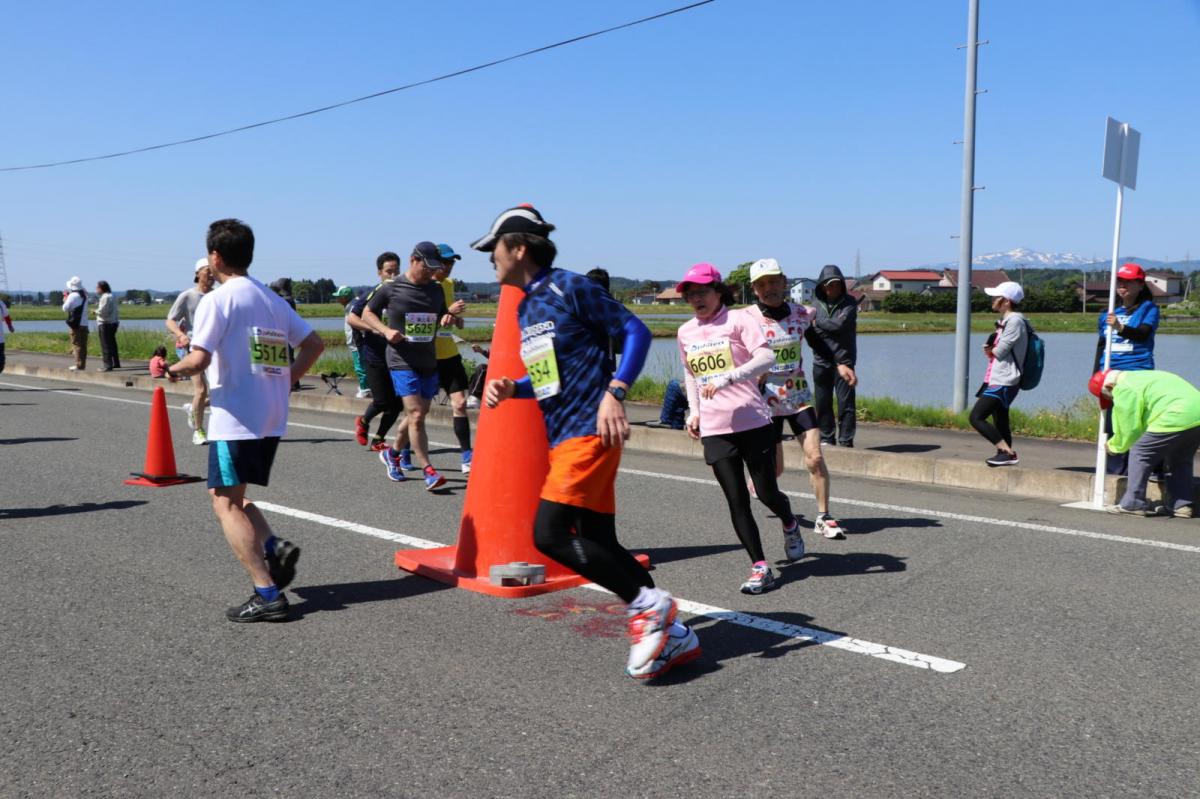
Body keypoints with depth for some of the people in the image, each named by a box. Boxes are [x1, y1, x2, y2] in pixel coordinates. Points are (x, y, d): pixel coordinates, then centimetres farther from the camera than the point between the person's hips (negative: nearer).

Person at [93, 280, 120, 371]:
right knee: (112, 344, 18)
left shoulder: (105, 297, -15)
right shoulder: (111, 296, 16)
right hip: (113, 322, 10)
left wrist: (95, 311, -1)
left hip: (105, 324, -10)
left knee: (105, 346, -7)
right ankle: (116, 363, 26)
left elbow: (102, 311, -21)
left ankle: (108, 366, -8)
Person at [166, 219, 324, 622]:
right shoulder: (271, 298, 14)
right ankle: (274, 546, -2)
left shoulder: (217, 299, -9)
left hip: (235, 419, -8)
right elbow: (314, 343, 13)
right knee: (234, 498, 21)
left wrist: (171, 370, 3)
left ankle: (268, 594, -9)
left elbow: (199, 359, -16)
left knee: (226, 504, -2)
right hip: (272, 418, 8)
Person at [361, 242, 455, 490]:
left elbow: (442, 316, 23)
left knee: (418, 414, 14)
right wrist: (385, 330, -13)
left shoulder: (435, 289, 9)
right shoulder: (391, 288, -5)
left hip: (428, 362, 6)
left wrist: (448, 319, -2)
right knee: (416, 415, -14)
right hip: (402, 361, -6)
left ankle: (392, 453, 37)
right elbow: (367, 313, 6)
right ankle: (428, 471, -12)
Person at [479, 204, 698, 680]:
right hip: (562, 438, 9)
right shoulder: (524, 308, 17)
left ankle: (647, 603, -4)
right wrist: (510, 388, 6)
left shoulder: (569, 288, -7)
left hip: (590, 432, -9)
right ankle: (672, 635, 16)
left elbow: (636, 331, -10)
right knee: (600, 546, 7)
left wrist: (614, 393, -21)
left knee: (549, 534, -17)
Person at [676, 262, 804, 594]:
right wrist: (694, 412, 14)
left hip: (753, 422, -4)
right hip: (714, 429, 4)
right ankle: (760, 567, 7)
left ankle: (790, 525, 36)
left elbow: (766, 357, -19)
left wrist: (726, 378, -28)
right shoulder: (685, 332, 12)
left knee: (766, 494, 2)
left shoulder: (738, 320, -5)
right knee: (737, 502, 0)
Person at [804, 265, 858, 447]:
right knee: (823, 403, 8)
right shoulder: (816, 305, 7)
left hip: (844, 360, -3)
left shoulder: (849, 302, -1)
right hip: (821, 362, 3)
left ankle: (845, 441, 3)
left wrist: (818, 323, -3)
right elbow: (809, 332, -2)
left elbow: (839, 324, -16)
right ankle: (826, 438, 20)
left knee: (846, 402, -4)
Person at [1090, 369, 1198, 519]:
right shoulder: (1140, 377, 28)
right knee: (1180, 461, 25)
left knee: (1139, 453, 1)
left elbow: (1130, 428, 1)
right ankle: (1182, 506, 24)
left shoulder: (1124, 390, -2)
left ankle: (1132, 504, 5)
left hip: (1175, 420, -10)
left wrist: (1113, 446, 18)